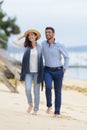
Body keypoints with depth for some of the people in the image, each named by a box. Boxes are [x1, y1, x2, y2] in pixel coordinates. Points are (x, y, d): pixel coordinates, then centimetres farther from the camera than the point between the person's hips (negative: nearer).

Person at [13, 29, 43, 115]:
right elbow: (15, 41, 7)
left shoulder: (39, 47, 3)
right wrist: (24, 35, 10)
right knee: (28, 89, -15)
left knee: (36, 91, 2)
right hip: (28, 72, 1)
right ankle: (30, 104, 10)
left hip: (37, 72, -1)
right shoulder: (27, 46, 5)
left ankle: (35, 109, 13)